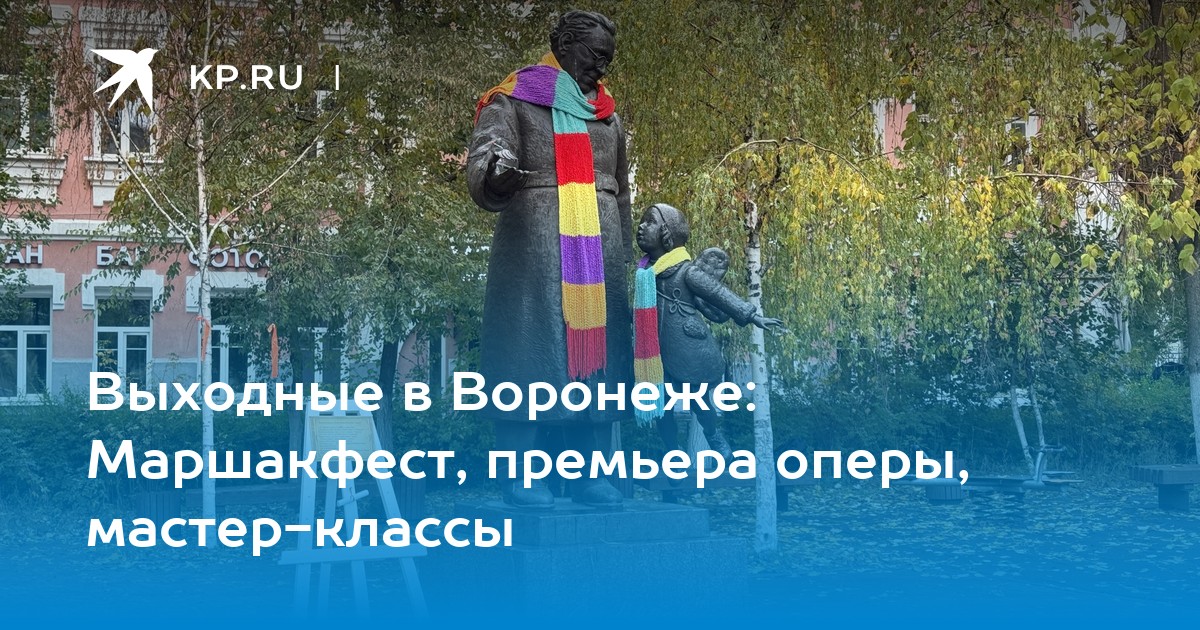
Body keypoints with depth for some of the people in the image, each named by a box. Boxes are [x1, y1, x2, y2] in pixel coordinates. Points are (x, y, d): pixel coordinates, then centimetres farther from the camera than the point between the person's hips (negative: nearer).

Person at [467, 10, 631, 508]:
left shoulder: (608, 117, 20)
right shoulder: (513, 103, 2)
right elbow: (481, 178, -10)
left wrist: (626, 260, 20)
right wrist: (496, 174, -34)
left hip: (599, 258, 6)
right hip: (532, 256, -6)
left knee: (597, 355, 3)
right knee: (528, 355, -8)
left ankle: (591, 475, 8)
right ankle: (520, 478, -5)